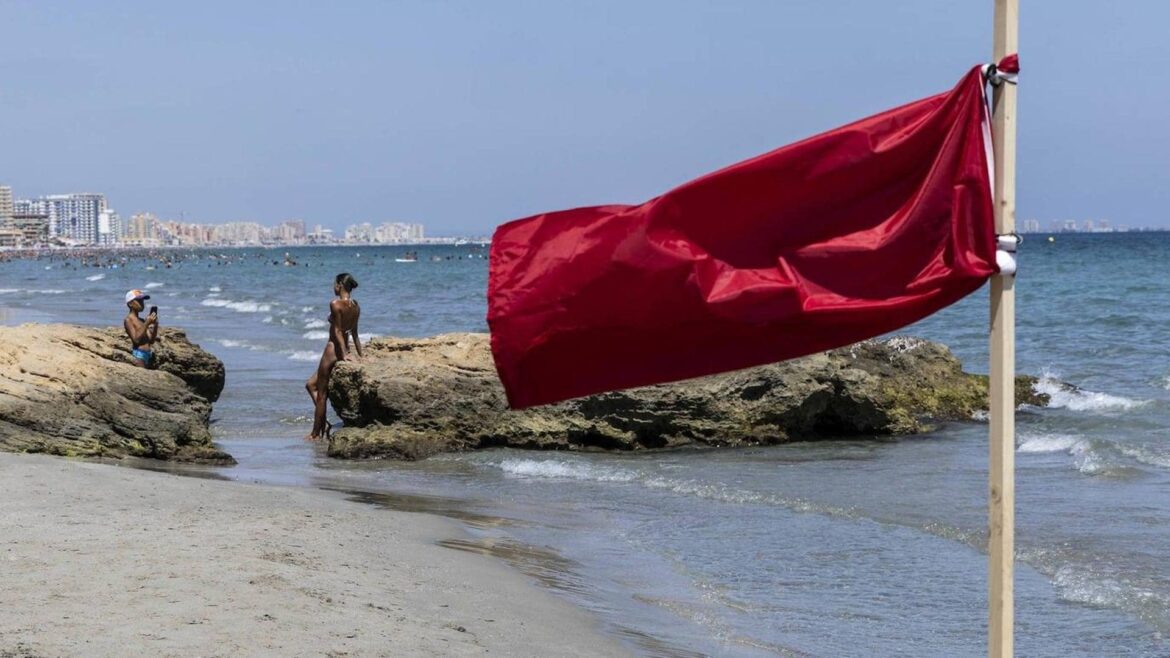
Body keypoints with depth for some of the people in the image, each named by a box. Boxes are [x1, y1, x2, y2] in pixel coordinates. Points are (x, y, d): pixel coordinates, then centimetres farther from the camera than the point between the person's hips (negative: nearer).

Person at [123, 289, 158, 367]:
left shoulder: (141, 320, 18)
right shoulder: (128, 320, -3)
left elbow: (151, 340, 16)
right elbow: (136, 339, -14)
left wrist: (155, 325, 3)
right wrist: (147, 324, -17)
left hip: (147, 354, 8)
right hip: (138, 355, -8)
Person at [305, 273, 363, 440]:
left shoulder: (335, 304, -16)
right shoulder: (355, 306, 8)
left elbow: (337, 331, -16)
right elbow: (354, 333, 12)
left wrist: (344, 354, -14)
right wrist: (360, 355, 16)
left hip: (333, 349, -9)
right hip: (345, 349, 9)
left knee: (321, 394, 2)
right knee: (311, 384, 19)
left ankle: (316, 433, 7)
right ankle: (323, 423, 13)